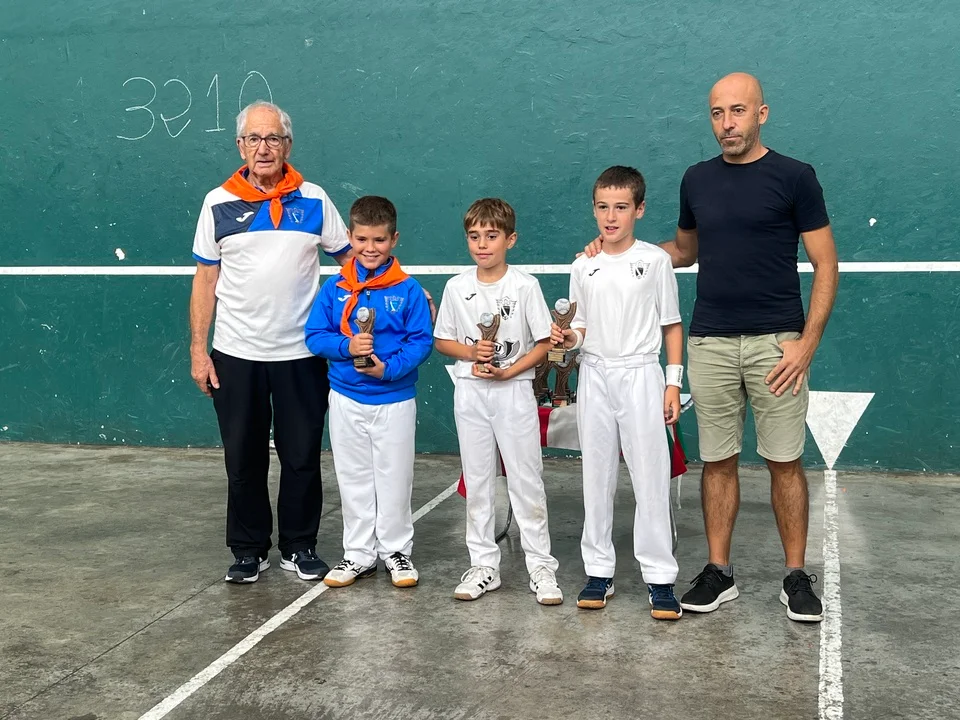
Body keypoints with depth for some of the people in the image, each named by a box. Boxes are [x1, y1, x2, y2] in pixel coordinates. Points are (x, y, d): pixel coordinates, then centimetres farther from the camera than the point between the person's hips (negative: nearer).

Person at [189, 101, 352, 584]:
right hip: (236, 354, 0)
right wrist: (198, 350, -2)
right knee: (244, 459, 9)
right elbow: (205, 281, 3)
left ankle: (299, 547, 22)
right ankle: (249, 550, 22)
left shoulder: (313, 200, 2)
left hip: (301, 353, 0)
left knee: (301, 456, 7)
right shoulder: (219, 204, 1)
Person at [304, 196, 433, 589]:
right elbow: (314, 335, -3)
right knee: (353, 479, 12)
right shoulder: (335, 288, -3)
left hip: (395, 399, -2)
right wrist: (346, 346, -21)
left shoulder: (408, 290, -8)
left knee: (394, 478, 8)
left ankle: (396, 550, 23)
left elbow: (422, 340, -9)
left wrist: (389, 367, -22)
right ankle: (359, 553, 25)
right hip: (346, 399, 2)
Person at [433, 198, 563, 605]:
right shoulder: (456, 287, 3)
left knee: (526, 480, 1)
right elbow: (442, 341, 8)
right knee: (476, 480, 9)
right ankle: (484, 564, 19)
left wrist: (508, 371, -16)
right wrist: (472, 353, -11)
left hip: (514, 391, -3)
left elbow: (544, 343, -5)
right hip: (470, 392, 3)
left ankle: (540, 565, 11)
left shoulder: (526, 286, -5)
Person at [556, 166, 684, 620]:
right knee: (596, 477, 8)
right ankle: (599, 571, 17)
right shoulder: (583, 267, 6)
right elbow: (580, 331, 11)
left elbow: (671, 325, 3)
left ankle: (659, 577, 5)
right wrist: (566, 339, -11)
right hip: (595, 375, 3)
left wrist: (674, 382, -2)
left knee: (651, 477, -3)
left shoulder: (655, 260, -1)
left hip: (640, 374, -3)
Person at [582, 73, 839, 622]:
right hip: (710, 344, 3)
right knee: (718, 460, 7)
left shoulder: (794, 177, -2)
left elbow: (826, 264, -3)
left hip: (776, 342, -3)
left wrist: (808, 343, -11)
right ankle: (719, 573, 17)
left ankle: (797, 577, 15)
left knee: (785, 460, 3)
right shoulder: (698, 180, 10)